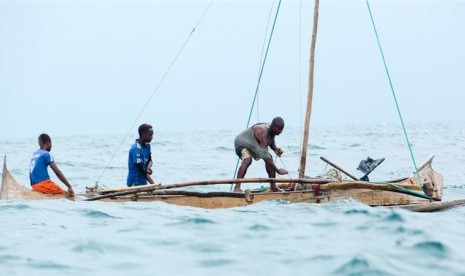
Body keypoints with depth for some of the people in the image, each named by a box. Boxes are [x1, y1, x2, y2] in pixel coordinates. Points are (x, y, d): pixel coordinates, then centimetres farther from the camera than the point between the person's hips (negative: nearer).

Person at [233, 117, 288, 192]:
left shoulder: (272, 130, -12)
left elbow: (271, 142, 11)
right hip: (242, 143, -9)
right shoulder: (263, 131, -39)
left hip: (253, 145, 9)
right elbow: (264, 155, -40)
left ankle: (273, 186, 13)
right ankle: (237, 187, -39)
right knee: (247, 160, -34)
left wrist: (275, 149, -14)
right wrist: (277, 170, -38)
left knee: (270, 158, 5)